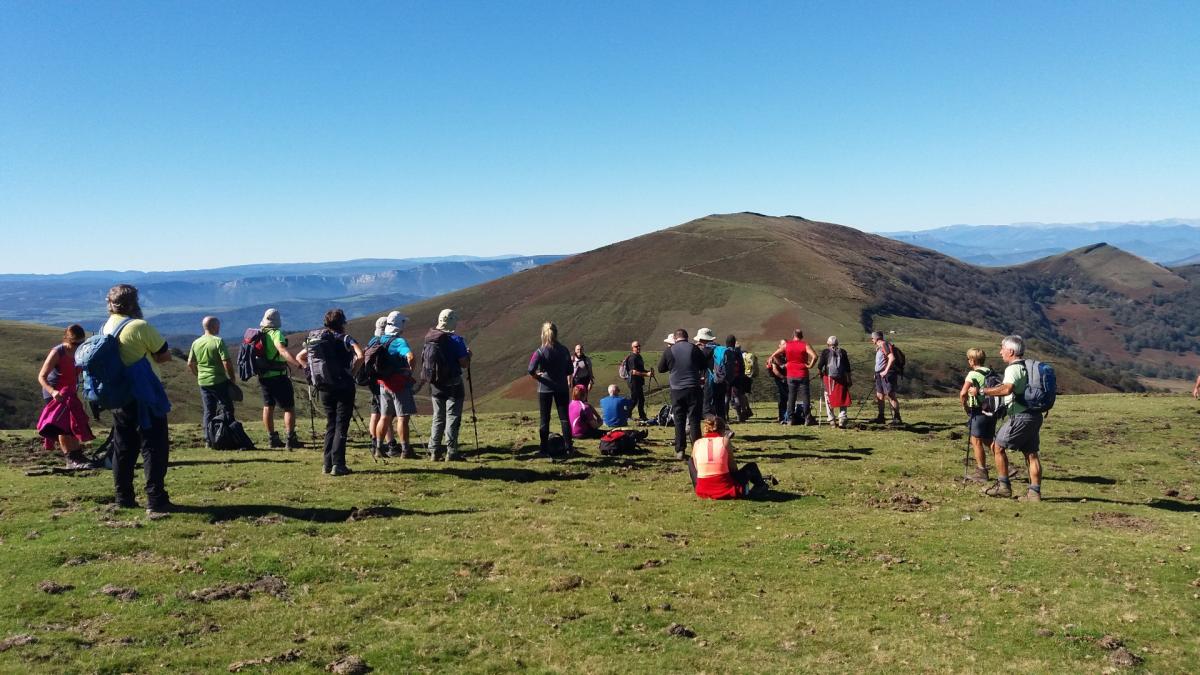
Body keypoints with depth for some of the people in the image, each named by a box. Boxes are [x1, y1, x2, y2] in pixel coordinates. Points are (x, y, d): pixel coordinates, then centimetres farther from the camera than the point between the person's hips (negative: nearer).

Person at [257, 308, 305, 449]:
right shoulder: (276, 334, -14)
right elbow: (283, 351, -31)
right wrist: (299, 365, -41)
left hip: (263, 376, 7)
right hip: (277, 376, -7)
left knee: (268, 406, 14)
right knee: (289, 408, -1)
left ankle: (272, 439, 17)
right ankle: (291, 440, -4)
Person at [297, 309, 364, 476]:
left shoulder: (314, 339, 12)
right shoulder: (344, 339, -6)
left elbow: (299, 357, 20)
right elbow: (360, 355, -22)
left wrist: (313, 372, 12)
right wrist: (351, 372, -10)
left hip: (324, 388, 5)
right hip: (343, 386, -5)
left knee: (330, 425, 15)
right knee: (341, 426, -2)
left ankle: (328, 464, 13)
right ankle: (338, 465, -8)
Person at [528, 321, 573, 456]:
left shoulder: (540, 351, -11)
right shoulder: (564, 350, -1)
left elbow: (530, 370, -20)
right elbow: (570, 370, 3)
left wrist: (537, 377, -2)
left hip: (545, 388, -3)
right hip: (561, 388, 3)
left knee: (544, 419, 6)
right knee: (564, 418, 9)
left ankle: (545, 448, 8)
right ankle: (569, 446, 8)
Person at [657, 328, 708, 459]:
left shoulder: (669, 350, -2)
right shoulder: (694, 348, -3)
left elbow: (661, 369, 8)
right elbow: (705, 366, 6)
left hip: (676, 390, 1)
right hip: (694, 389, -1)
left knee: (679, 421, 7)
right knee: (694, 420, 3)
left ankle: (679, 451, 7)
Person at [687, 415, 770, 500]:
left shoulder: (697, 443, 4)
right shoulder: (725, 441, -1)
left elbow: (697, 468, 8)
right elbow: (733, 467, 3)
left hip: (702, 492, 2)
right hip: (726, 491, -2)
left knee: (690, 460, 29)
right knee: (752, 466, 22)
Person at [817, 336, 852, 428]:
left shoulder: (825, 352, 0)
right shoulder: (842, 352, 6)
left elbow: (820, 366, -6)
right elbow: (847, 368, 5)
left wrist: (821, 373, 13)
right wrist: (849, 379, 11)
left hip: (829, 378, -1)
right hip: (841, 379, 1)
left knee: (829, 400, 10)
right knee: (843, 399, 8)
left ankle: (831, 421, 8)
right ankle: (842, 420, -4)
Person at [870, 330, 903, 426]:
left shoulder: (884, 345, -12)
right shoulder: (879, 347, 19)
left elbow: (892, 358, -24)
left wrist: (886, 371, -24)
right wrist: (877, 373, 20)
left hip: (887, 375, -10)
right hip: (880, 375, 10)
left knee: (890, 396, -11)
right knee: (879, 396, 12)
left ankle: (897, 418, -9)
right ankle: (881, 417, 20)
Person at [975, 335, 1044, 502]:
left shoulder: (1013, 368, -15)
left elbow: (1007, 389, -33)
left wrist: (981, 391, -30)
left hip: (1020, 416, -9)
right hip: (1034, 415, 9)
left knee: (998, 447, 2)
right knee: (1031, 453, 9)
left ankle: (1003, 485, 5)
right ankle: (1034, 492, 8)